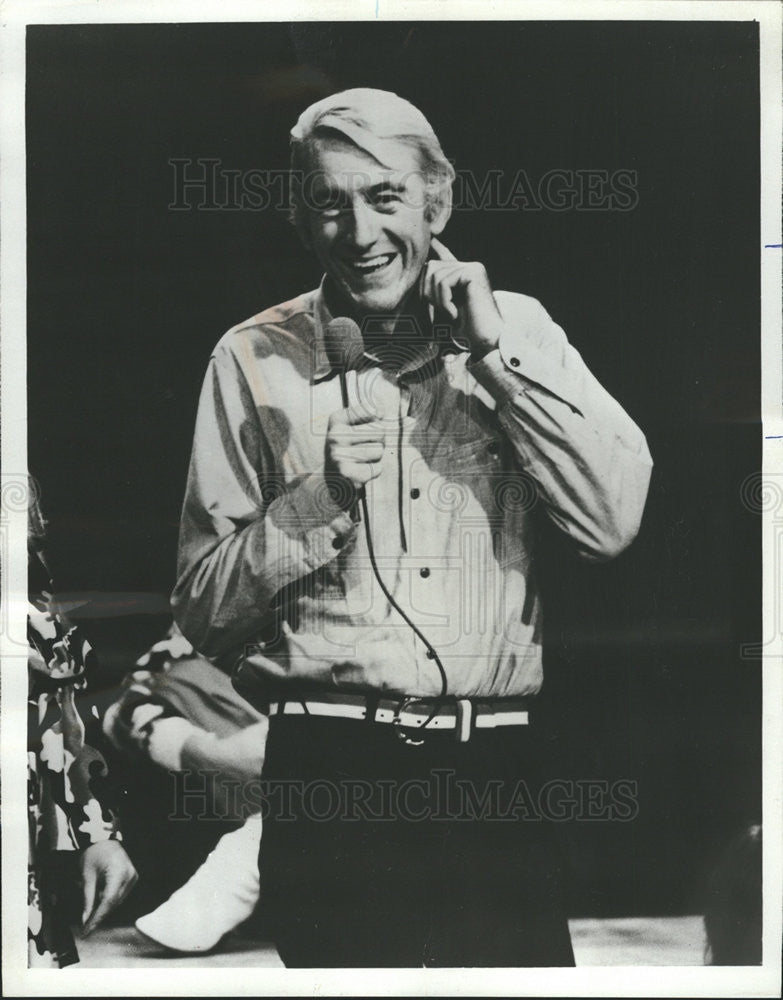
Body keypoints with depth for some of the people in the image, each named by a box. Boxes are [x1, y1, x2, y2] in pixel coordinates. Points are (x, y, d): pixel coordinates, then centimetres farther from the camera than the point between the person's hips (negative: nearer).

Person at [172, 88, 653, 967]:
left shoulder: (516, 328, 7)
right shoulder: (254, 360, 2)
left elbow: (612, 522, -5)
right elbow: (202, 611, 2)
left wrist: (493, 352, -9)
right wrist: (320, 496, -14)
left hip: (499, 770, 2)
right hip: (332, 772, -1)